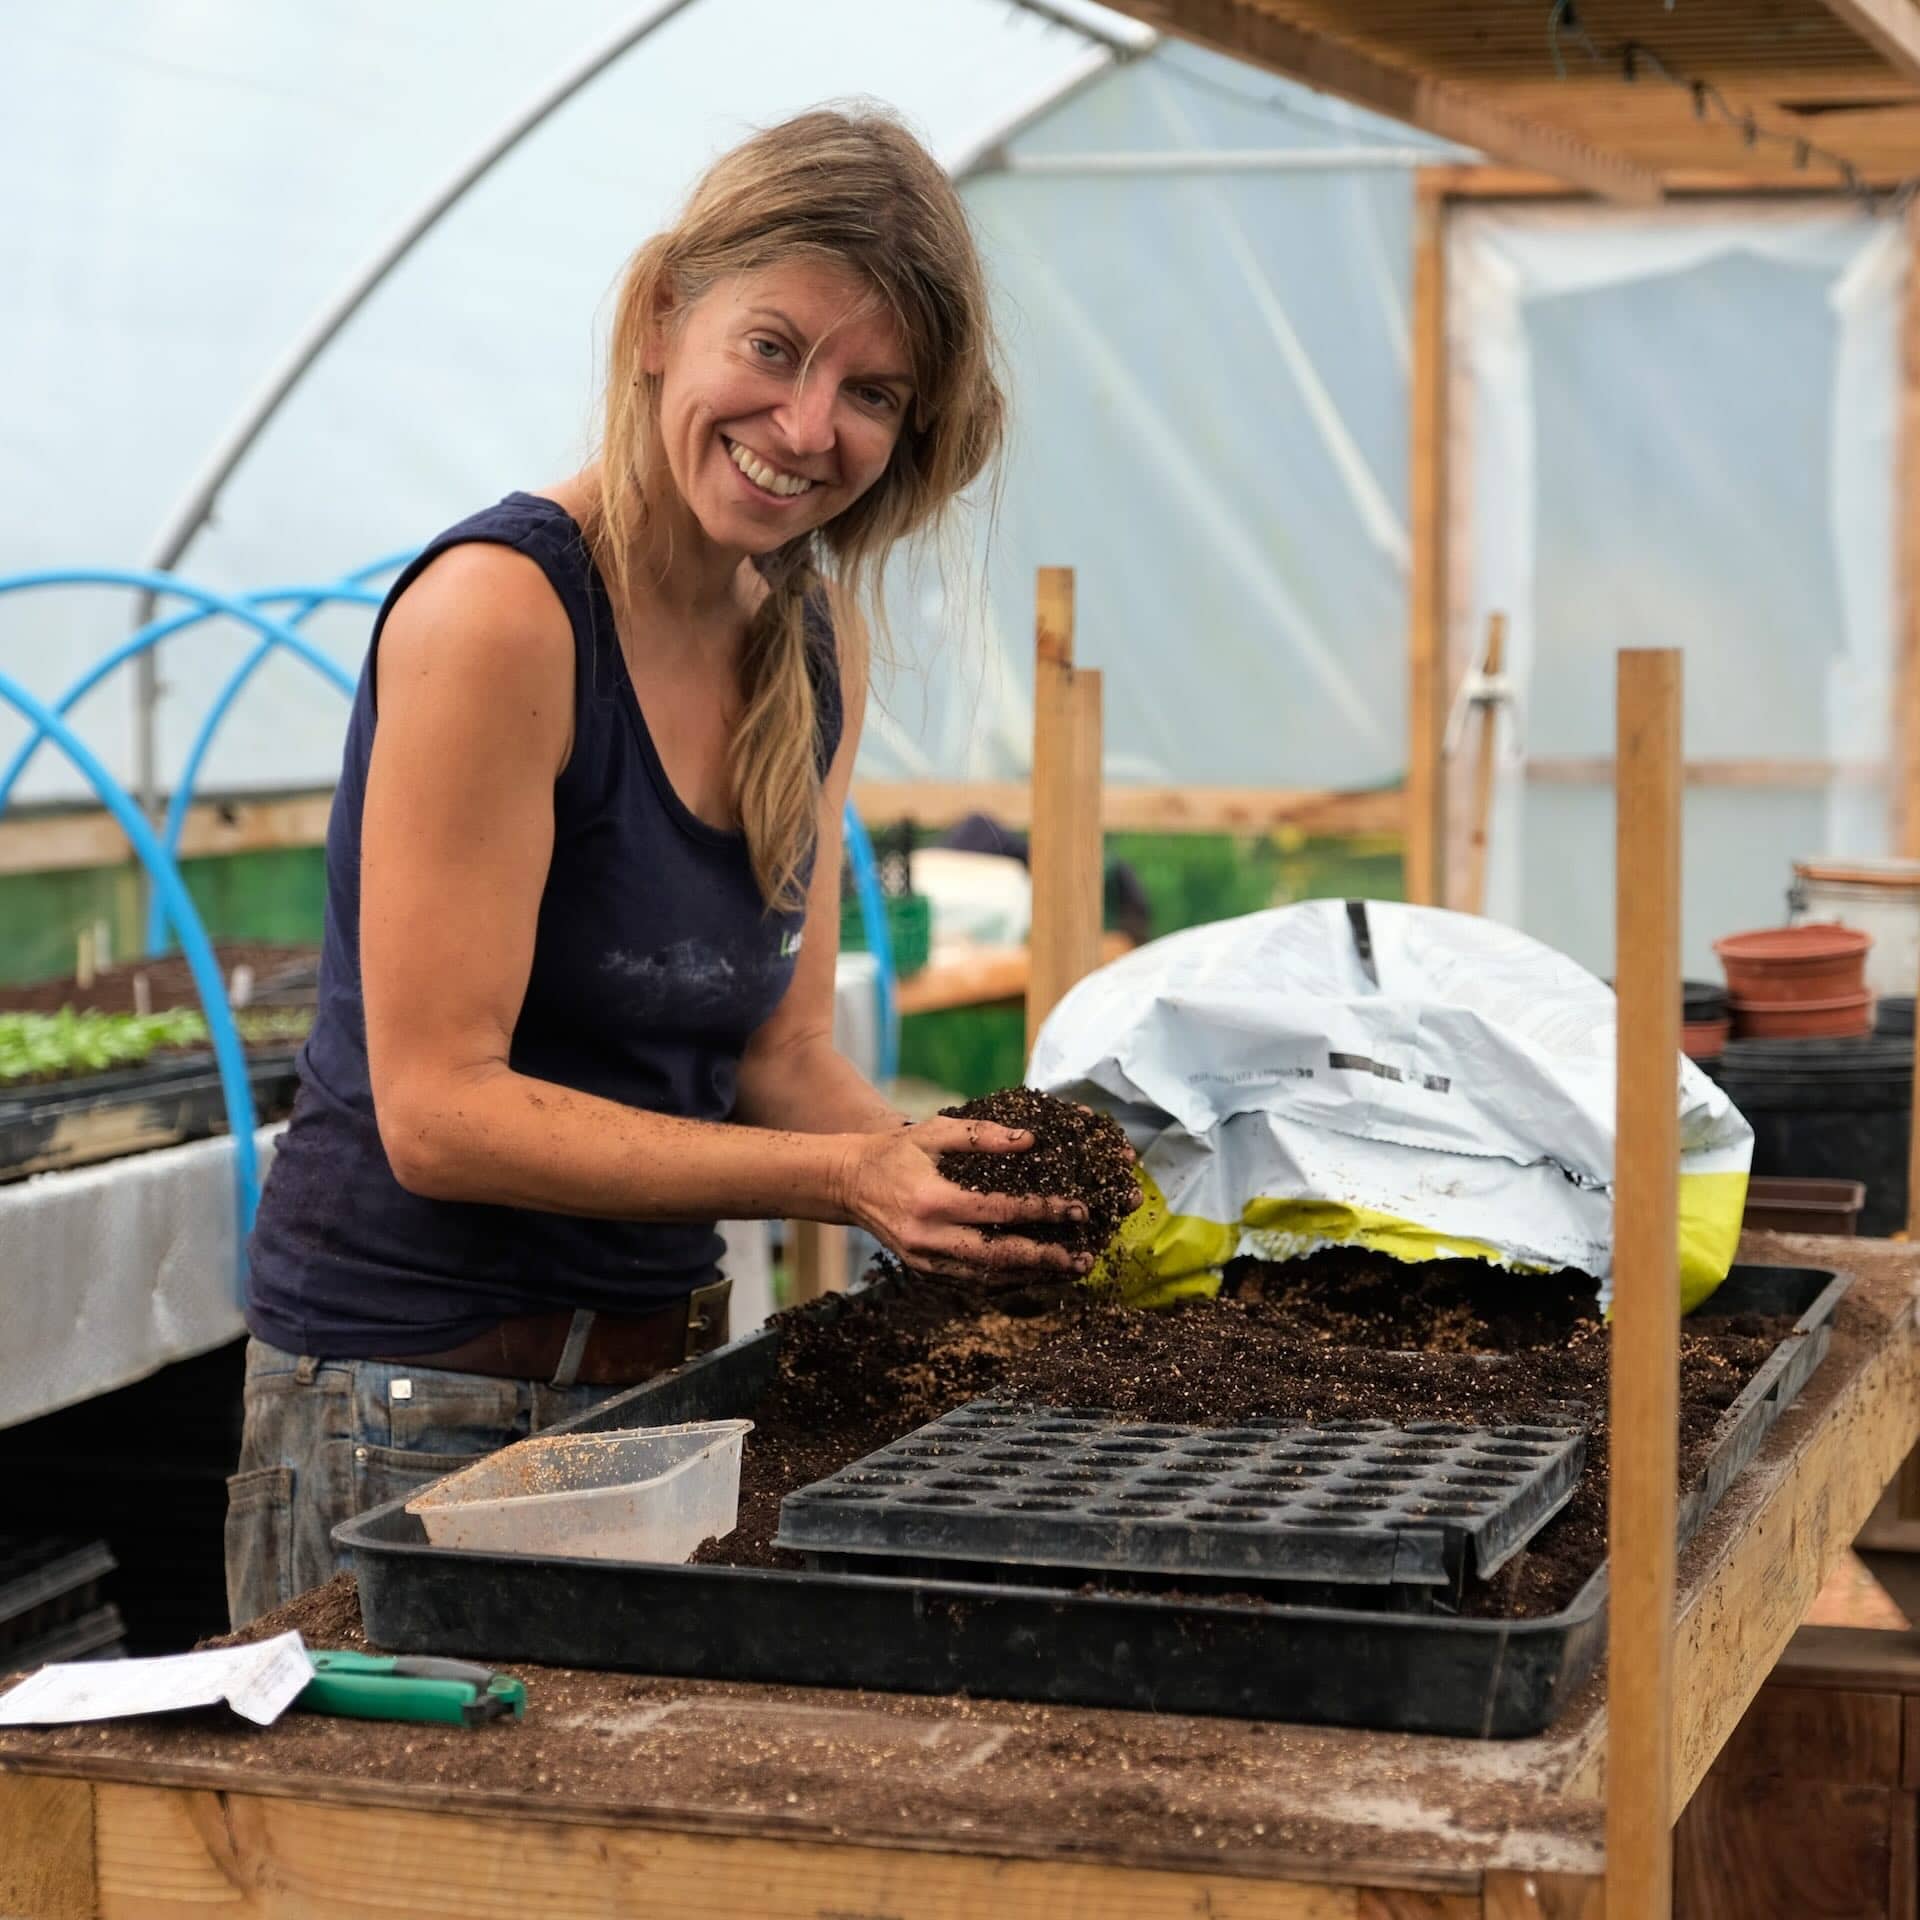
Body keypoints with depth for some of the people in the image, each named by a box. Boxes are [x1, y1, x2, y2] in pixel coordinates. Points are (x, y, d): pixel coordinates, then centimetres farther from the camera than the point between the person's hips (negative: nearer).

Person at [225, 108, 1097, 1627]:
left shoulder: (817, 645, 6)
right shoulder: (499, 607, -18)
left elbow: (780, 1049, 10)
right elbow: (440, 1111, -20)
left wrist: (924, 1158, -11)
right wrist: (842, 1180, -24)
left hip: (664, 1368, 7)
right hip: (416, 1395, -7)